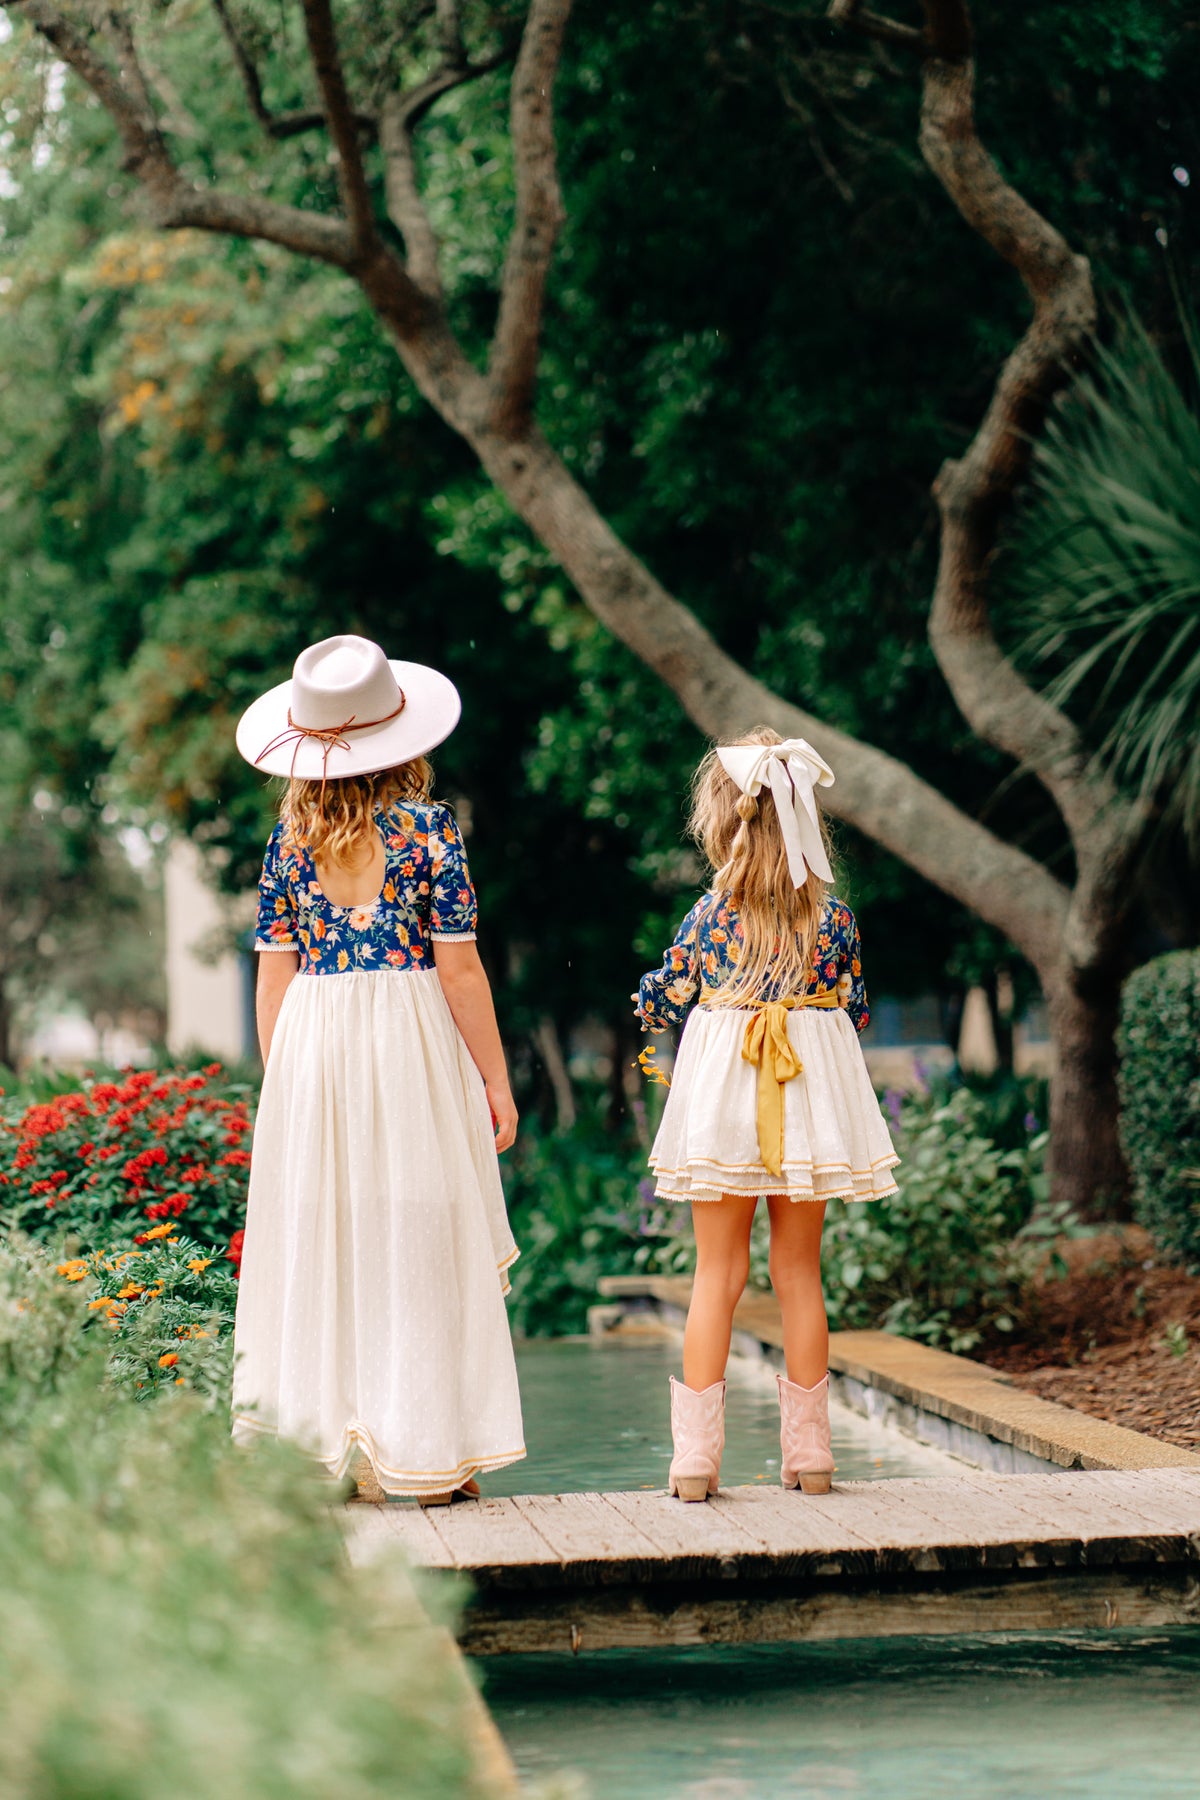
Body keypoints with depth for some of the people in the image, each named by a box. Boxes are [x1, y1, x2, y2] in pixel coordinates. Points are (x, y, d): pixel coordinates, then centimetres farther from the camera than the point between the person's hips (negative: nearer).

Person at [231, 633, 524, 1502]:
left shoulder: (289, 837, 4)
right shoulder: (430, 827, -5)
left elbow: (275, 974, 3)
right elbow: (459, 966, -6)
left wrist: (280, 1081, 12)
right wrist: (496, 1079, 0)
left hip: (310, 1046, 3)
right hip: (410, 1038, -3)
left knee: (316, 1241, 7)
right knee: (421, 1241, 4)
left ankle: (316, 1444, 10)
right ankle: (430, 1452, 7)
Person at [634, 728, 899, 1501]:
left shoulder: (712, 914, -8)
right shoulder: (834, 915, -3)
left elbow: (663, 1004, -1)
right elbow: (856, 1010, 7)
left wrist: (650, 998, 21)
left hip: (723, 1102, -1)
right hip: (810, 1105, 1)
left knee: (718, 1273, 4)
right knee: (800, 1272, 10)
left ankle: (696, 1453, 0)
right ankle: (808, 1449, 14)